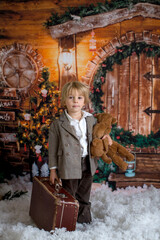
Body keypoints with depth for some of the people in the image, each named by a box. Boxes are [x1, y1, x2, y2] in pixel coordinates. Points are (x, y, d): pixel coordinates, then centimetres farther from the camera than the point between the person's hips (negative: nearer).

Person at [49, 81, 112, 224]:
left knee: (84, 196, 19)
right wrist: (53, 169, -3)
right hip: (69, 166, -4)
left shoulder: (91, 119, 3)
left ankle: (85, 220, 36)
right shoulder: (58, 125, -9)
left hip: (88, 164, 4)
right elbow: (53, 149, -3)